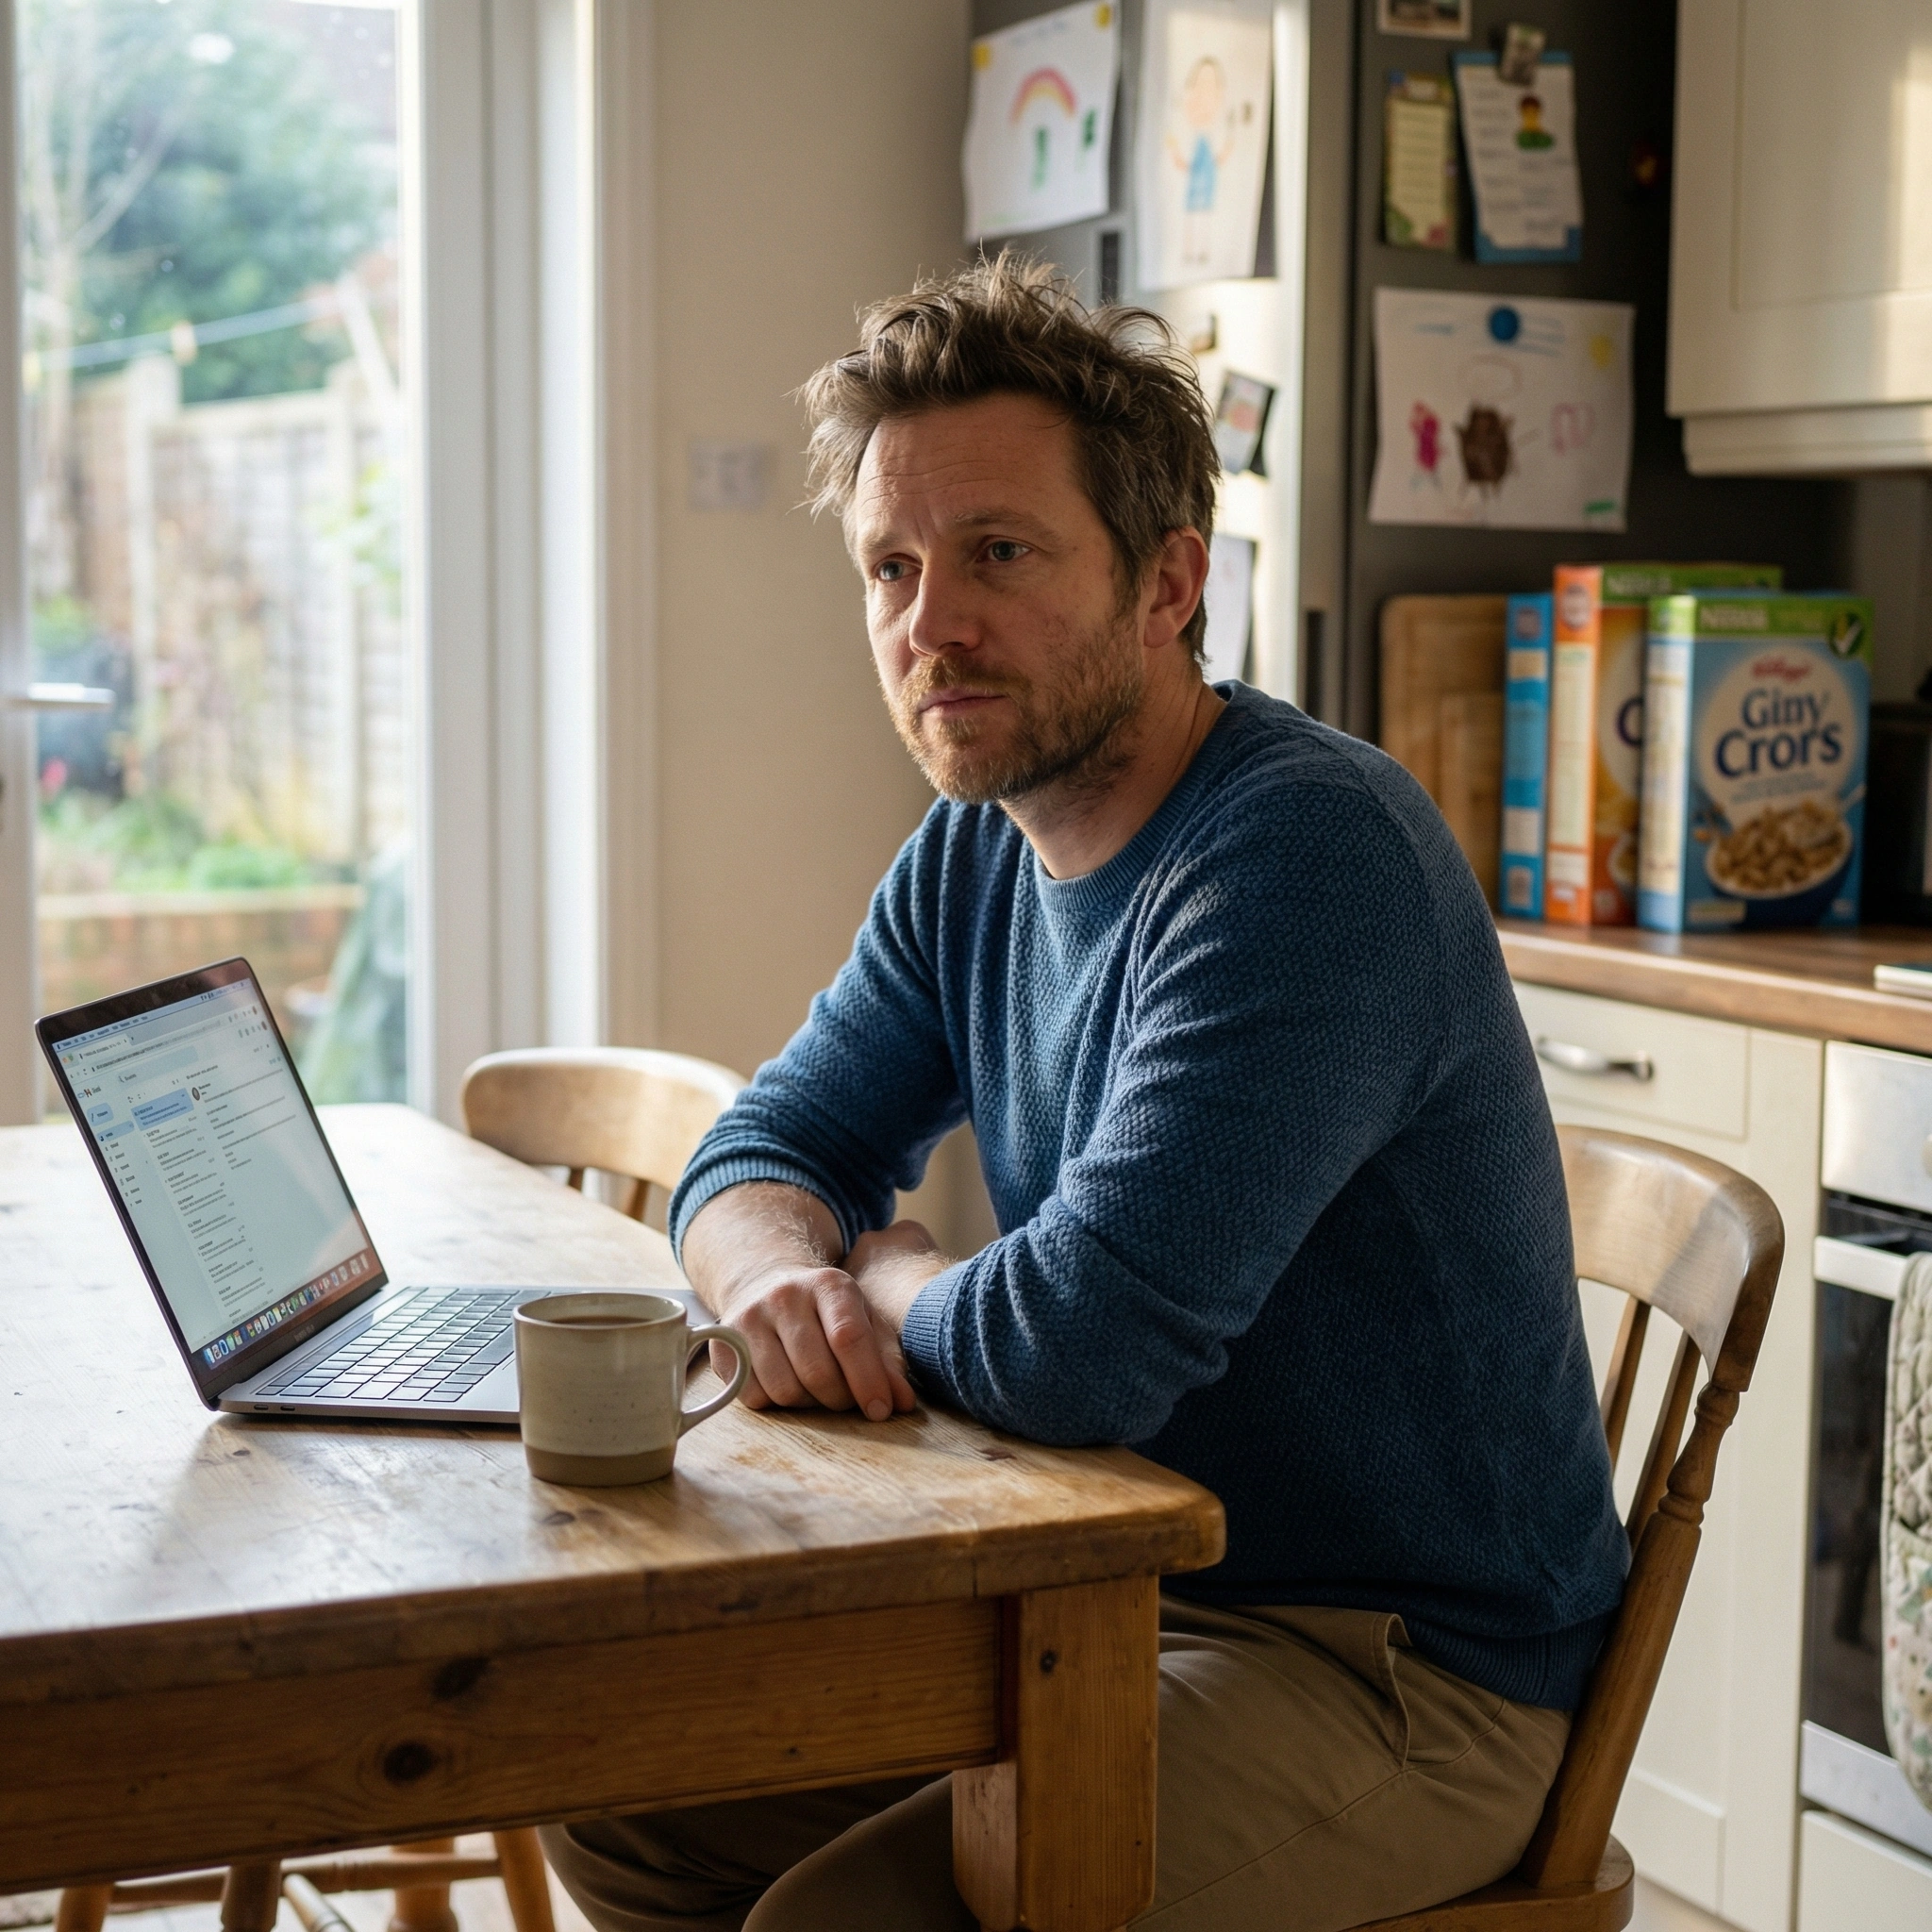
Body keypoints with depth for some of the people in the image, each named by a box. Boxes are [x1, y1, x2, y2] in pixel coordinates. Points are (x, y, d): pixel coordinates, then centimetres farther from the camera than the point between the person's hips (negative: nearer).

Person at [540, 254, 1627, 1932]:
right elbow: (765, 1150, 11)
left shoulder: (1309, 852, -24)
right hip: (1120, 1596, 8)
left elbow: (1079, 1345, -32)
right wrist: (779, 1274, -14)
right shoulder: (975, 857, 5)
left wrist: (884, 1270, -10)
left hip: (1405, 1671, -8)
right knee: (624, 1791, 8)